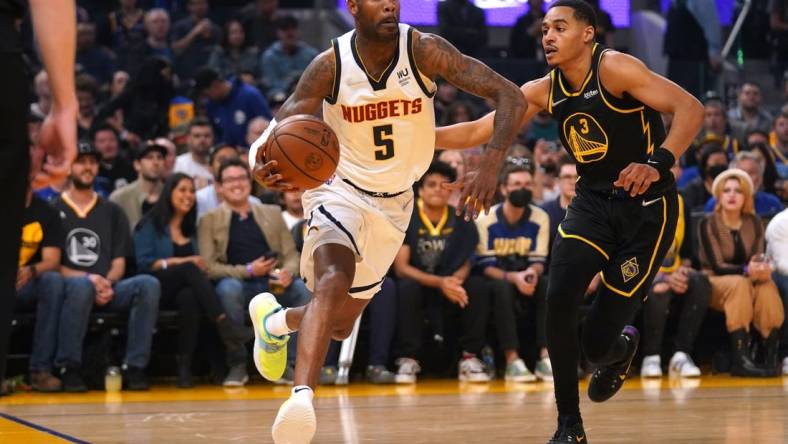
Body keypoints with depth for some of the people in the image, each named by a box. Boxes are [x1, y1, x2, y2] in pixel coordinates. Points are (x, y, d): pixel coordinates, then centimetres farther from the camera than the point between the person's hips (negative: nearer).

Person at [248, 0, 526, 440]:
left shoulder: (424, 51, -20)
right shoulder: (331, 65, -19)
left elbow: (511, 96, -25)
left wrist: (490, 166, -41)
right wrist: (265, 165, -44)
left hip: (393, 202, 3)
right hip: (339, 188, -3)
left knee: (341, 324, 13)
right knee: (334, 279, -34)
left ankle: (275, 318, 46)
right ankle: (302, 396, -43)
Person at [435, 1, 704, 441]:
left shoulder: (614, 68, -16)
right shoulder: (543, 91, 2)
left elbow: (690, 108, -21)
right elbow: (478, 131, 5)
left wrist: (658, 165, -36)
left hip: (646, 208, -5)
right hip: (592, 202, 5)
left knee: (598, 341, -7)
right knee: (559, 297, -20)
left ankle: (622, 345, 35)